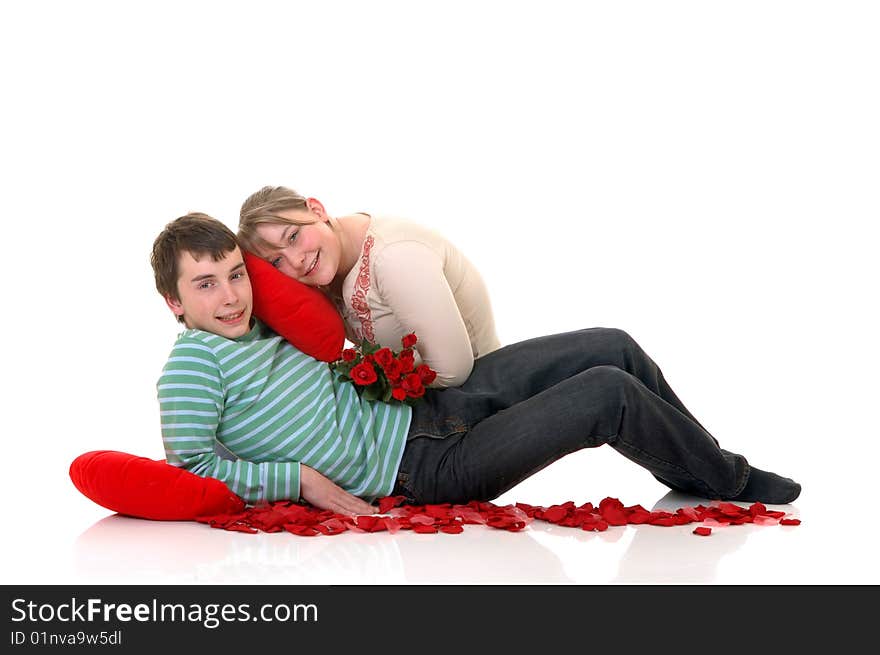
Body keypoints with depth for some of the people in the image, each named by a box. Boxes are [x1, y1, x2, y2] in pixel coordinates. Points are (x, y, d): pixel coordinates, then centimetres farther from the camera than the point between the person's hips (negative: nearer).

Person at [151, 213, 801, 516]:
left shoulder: (259, 329, 11)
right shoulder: (193, 361, -13)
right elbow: (192, 462, -19)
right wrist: (297, 477, -20)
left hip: (427, 399, 10)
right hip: (425, 465, -10)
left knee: (613, 348, 5)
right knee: (608, 395, -16)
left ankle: (693, 467, 26)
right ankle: (726, 479, 11)